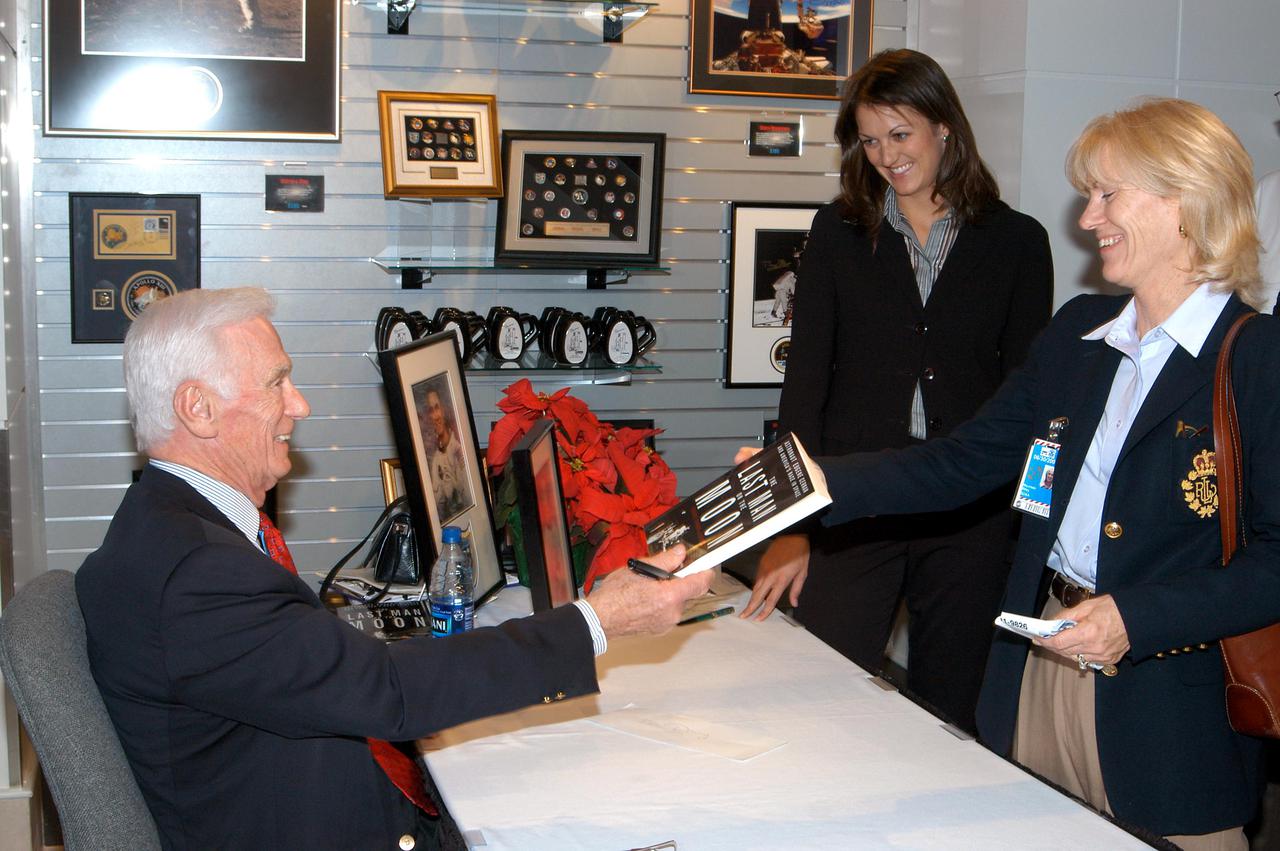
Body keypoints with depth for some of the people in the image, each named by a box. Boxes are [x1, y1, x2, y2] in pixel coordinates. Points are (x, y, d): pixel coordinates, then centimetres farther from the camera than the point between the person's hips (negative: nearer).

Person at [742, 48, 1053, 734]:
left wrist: (1028, 518, -1)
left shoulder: (1016, 241, 4)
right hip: (849, 509, 0)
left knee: (949, 714, 11)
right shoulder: (839, 232, 5)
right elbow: (805, 378, 1)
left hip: (969, 521, 0)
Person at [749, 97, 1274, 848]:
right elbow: (965, 461, 9)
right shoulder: (1078, 331, 10)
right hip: (1043, 671, 6)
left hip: (1171, 713, -6)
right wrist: (816, 483, -1)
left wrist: (1136, 619, -22)